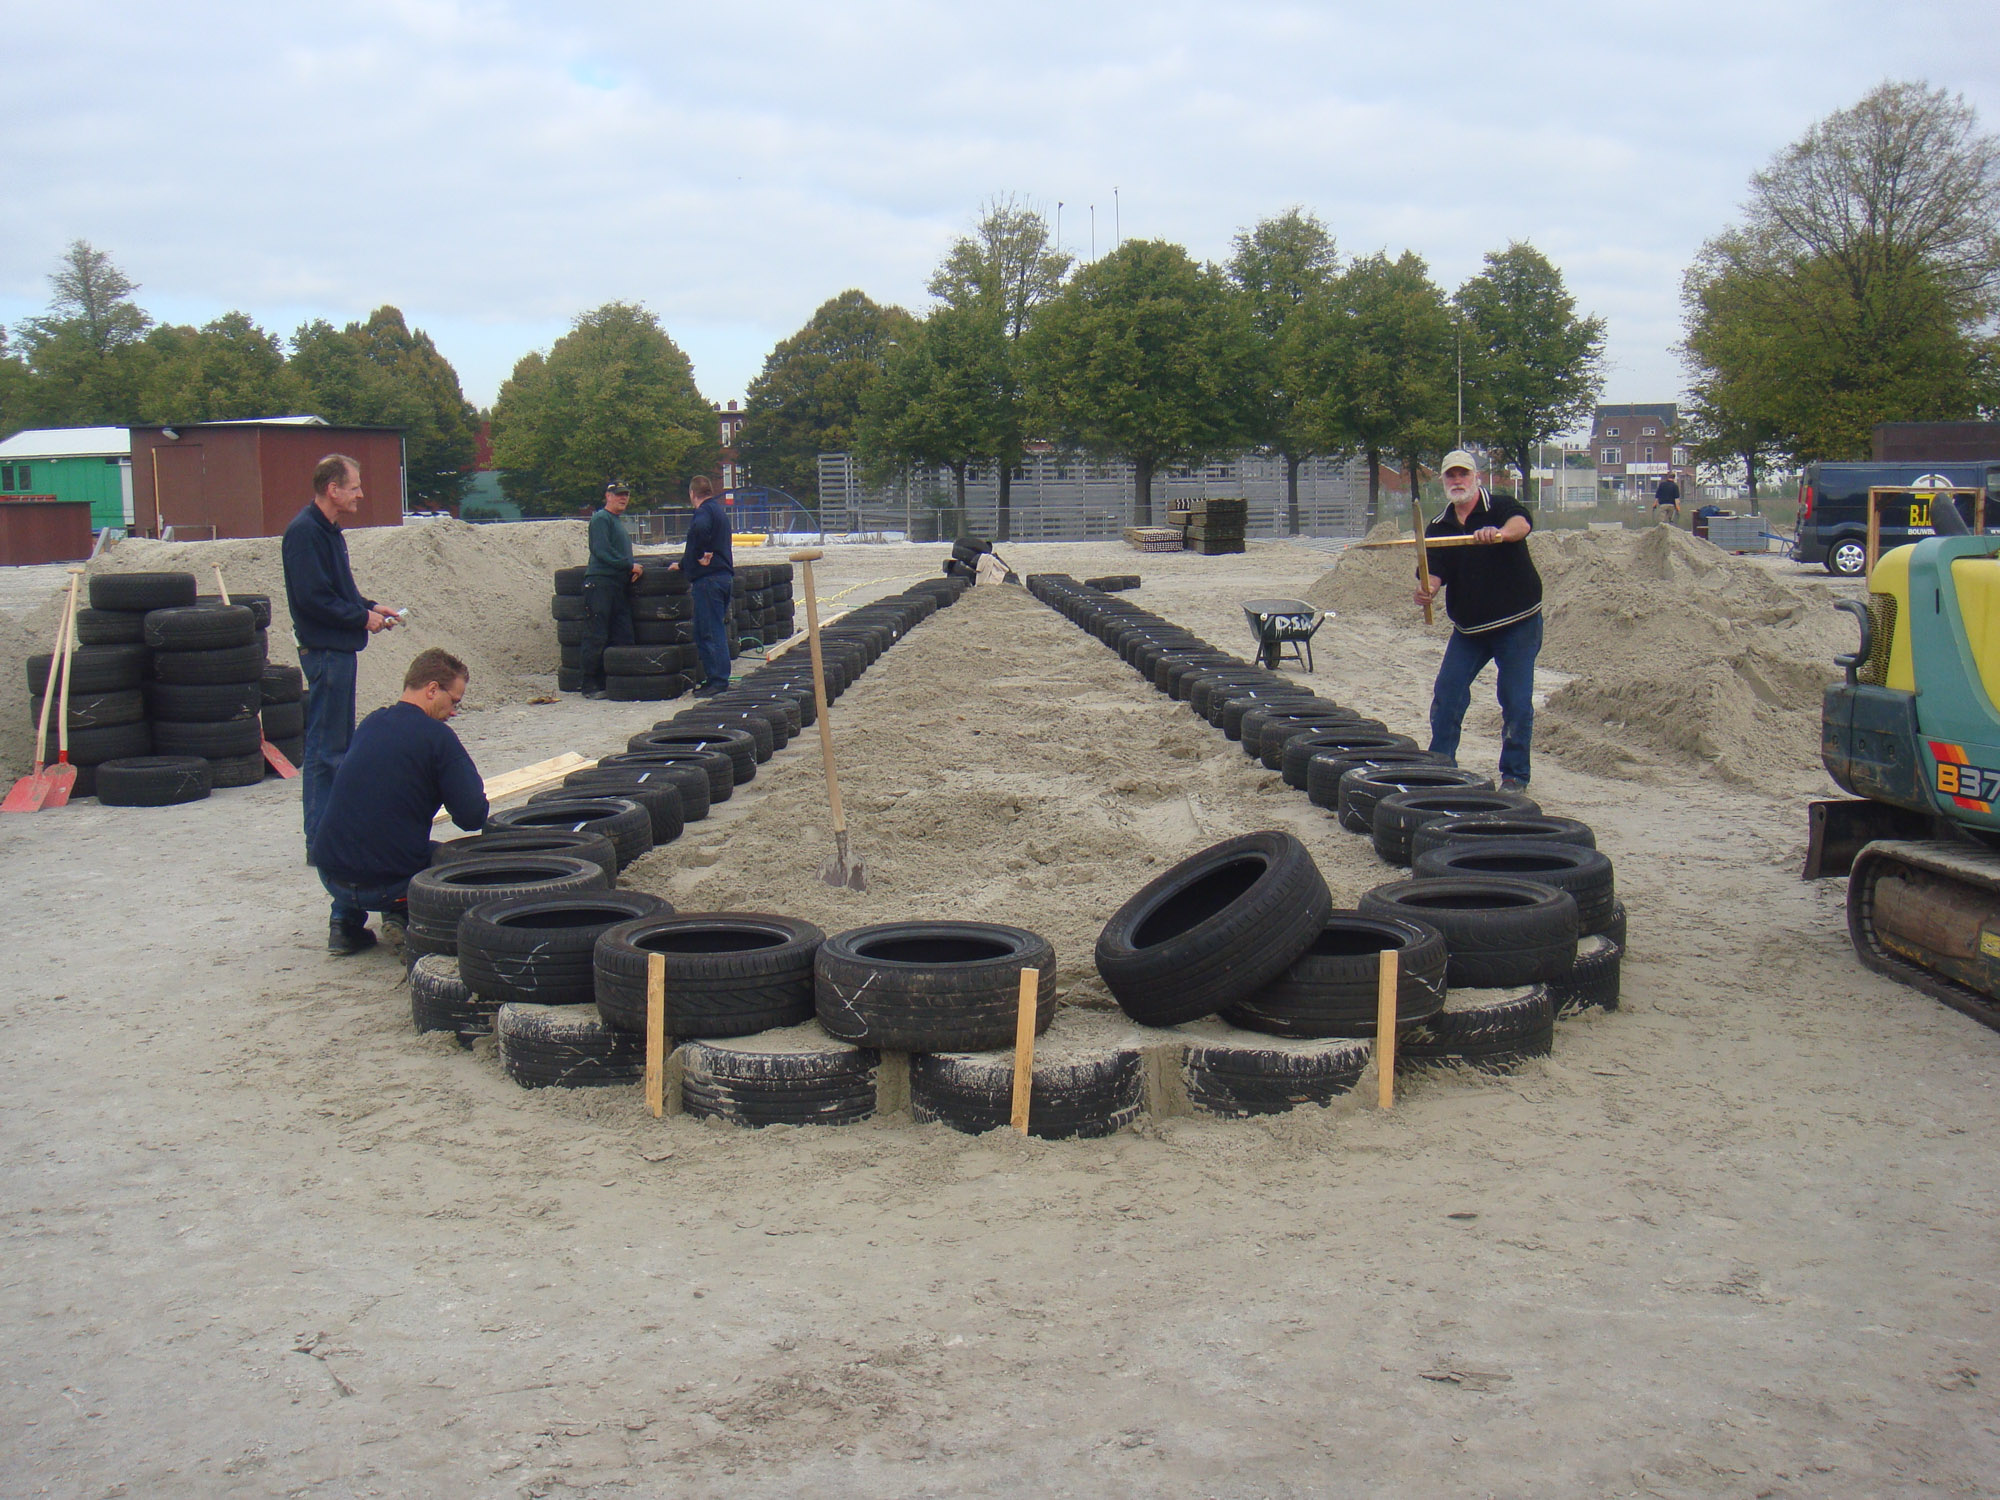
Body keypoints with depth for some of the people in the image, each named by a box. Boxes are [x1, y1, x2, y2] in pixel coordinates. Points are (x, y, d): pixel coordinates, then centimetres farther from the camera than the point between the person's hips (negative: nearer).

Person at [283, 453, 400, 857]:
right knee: (325, 747, -6)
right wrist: (362, 617, -14)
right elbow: (313, 598, -23)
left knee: (340, 743, 15)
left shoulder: (328, 531, 15)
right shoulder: (305, 532, -16)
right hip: (325, 651, -11)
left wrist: (370, 607, 11)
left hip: (339, 650, 11)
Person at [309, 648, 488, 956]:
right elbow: (473, 817, -10)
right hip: (390, 884, -6)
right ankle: (400, 915, 2)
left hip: (331, 875, 6)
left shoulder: (371, 723, 11)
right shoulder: (437, 735, -9)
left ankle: (345, 924, 19)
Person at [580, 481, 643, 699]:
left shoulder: (619, 522, 23)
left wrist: (633, 569, 8)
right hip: (600, 583, -9)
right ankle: (591, 686, -4)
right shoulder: (601, 519, -5)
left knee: (623, 637, 6)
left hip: (619, 583, 9)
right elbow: (602, 551, -16)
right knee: (596, 638, -7)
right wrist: (630, 565, -14)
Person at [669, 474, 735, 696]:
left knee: (710, 632, -8)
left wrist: (701, 555, -21)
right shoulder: (719, 511, 23)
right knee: (715, 630, 14)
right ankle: (716, 679, 17)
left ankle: (718, 682, -9)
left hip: (708, 578, -10)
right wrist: (682, 564, 45)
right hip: (724, 576, 10)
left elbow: (700, 530, -35)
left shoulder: (704, 511, -9)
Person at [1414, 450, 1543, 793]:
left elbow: (1522, 524, -30)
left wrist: (1499, 533, -54)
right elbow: (1434, 571, -4)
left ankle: (1515, 774, 9)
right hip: (1468, 627, 5)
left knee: (1516, 701, -3)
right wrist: (1427, 588, -28)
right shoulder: (1439, 528, 6)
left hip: (1517, 622, -4)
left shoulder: (1501, 507, -8)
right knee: (1446, 696, 0)